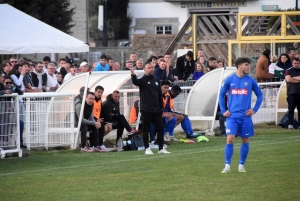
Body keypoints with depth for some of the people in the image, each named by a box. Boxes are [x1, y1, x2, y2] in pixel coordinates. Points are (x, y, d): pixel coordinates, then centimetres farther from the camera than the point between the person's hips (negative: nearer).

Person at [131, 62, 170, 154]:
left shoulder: (156, 81, 15)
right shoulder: (143, 80, -3)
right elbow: (135, 82, -26)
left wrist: (161, 107, 14)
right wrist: (133, 75, -48)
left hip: (156, 110, 6)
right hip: (146, 110, -6)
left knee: (160, 128, 4)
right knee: (146, 129, -1)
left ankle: (161, 148, 8)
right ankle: (147, 148, 5)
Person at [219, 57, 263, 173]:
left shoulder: (250, 81, 3)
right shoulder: (230, 80, 1)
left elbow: (260, 95, 12)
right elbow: (221, 95, 12)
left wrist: (254, 109, 2)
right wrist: (223, 110, 4)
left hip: (245, 116, 1)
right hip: (232, 116, -1)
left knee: (245, 141, 5)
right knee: (230, 139, -11)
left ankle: (241, 165, 17)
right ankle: (227, 165, -6)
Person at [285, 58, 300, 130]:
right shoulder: (288, 71, 6)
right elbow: (288, 79, -10)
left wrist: (293, 78, -6)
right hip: (291, 94, -2)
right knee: (291, 109, -4)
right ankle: (290, 124, -5)